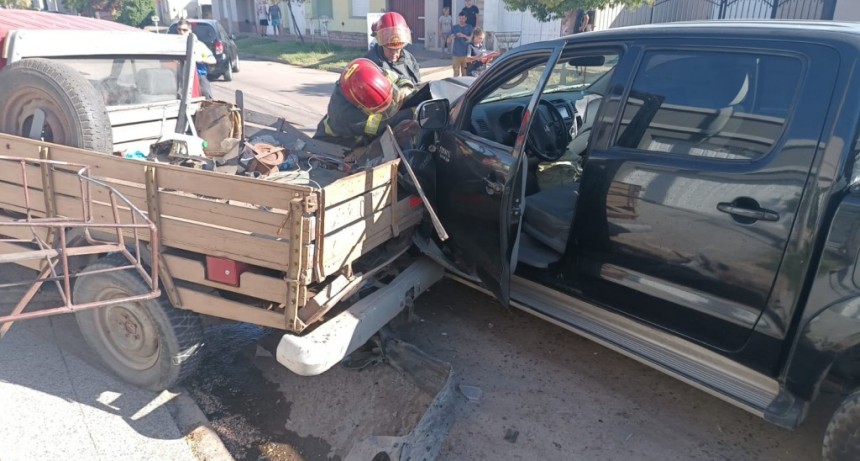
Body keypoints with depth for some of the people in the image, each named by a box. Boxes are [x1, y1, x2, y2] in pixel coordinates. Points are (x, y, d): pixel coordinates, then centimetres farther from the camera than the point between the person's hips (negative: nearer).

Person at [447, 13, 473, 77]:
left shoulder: (469, 27, 4)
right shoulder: (454, 27, 8)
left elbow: (472, 39, -8)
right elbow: (448, 41, 7)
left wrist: (464, 36, -23)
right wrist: (451, 37, -16)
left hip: (466, 54, -1)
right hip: (456, 54, 1)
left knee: (465, 73, 0)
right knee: (456, 73, -1)